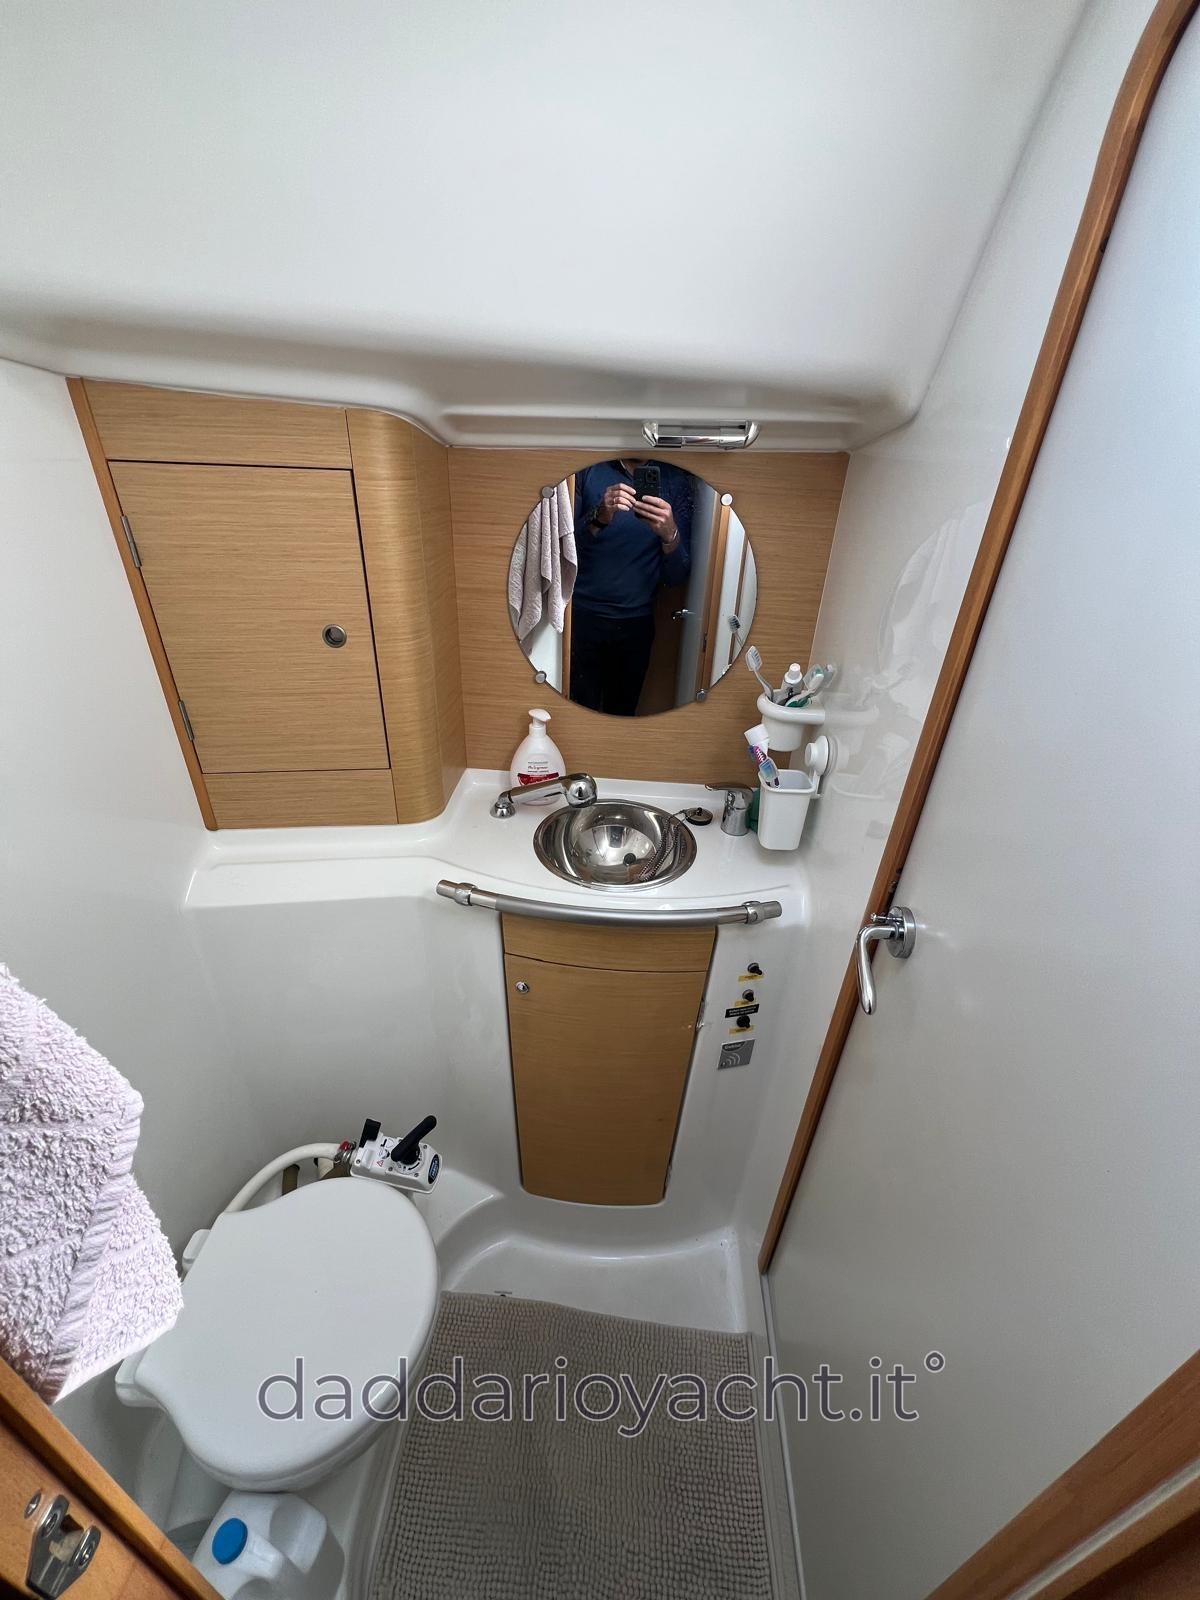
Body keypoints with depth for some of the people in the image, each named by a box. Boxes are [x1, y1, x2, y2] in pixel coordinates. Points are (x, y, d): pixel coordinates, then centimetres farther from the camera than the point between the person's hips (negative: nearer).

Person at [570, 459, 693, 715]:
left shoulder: (676, 480, 2)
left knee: (623, 711, 10)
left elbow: (678, 575, -2)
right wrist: (598, 518, -24)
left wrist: (670, 535, -21)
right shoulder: (588, 471, -1)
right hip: (581, 616, -1)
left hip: (636, 623, 2)